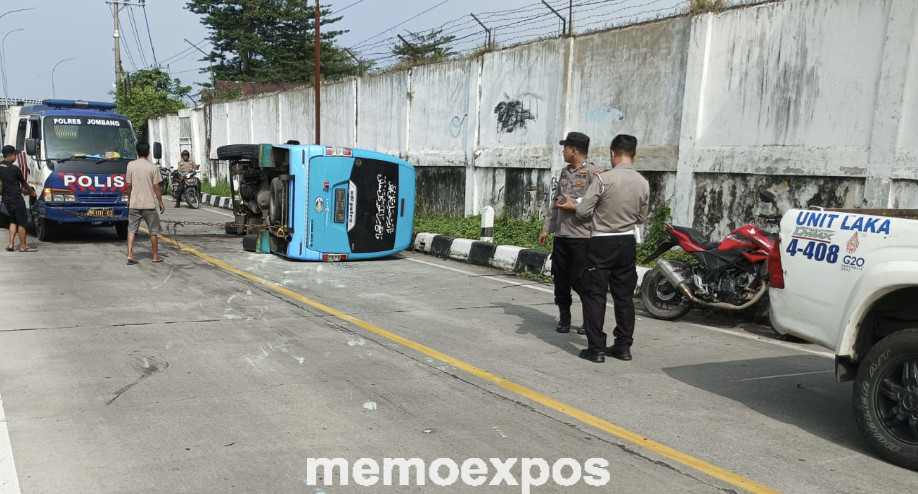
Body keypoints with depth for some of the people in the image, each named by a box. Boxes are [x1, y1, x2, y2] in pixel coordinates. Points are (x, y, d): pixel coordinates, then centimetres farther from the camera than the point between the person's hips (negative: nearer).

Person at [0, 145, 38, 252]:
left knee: (13, 221, 17)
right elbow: (24, 183, -2)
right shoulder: (14, 168, -14)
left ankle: (11, 244, 11)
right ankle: (23, 246, 3)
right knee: (22, 222, 0)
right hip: (16, 199, -7)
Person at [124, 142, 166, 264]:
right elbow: (156, 187, -5)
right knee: (153, 231, 10)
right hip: (149, 204, -2)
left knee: (131, 229, 7)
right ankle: (155, 256, 17)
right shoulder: (152, 167, -7)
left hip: (134, 203, 2)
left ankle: (130, 255, -3)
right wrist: (161, 202, 4)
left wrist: (129, 199, 16)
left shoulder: (131, 165, 0)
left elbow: (128, 185, 3)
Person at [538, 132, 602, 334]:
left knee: (580, 280, -3)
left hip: (582, 236, -7)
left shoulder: (593, 173, -9)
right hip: (561, 234, 7)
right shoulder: (565, 172, 15)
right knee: (561, 279, 10)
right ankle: (564, 317, 24)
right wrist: (547, 228, 15)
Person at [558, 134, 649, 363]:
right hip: (627, 243, 5)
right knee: (624, 296, 12)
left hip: (602, 243, -5)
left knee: (594, 295, 2)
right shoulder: (643, 183, 0)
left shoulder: (604, 179, -15)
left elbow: (582, 211, -11)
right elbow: (641, 217, 11)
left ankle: (596, 348, 2)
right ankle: (623, 346, 19)